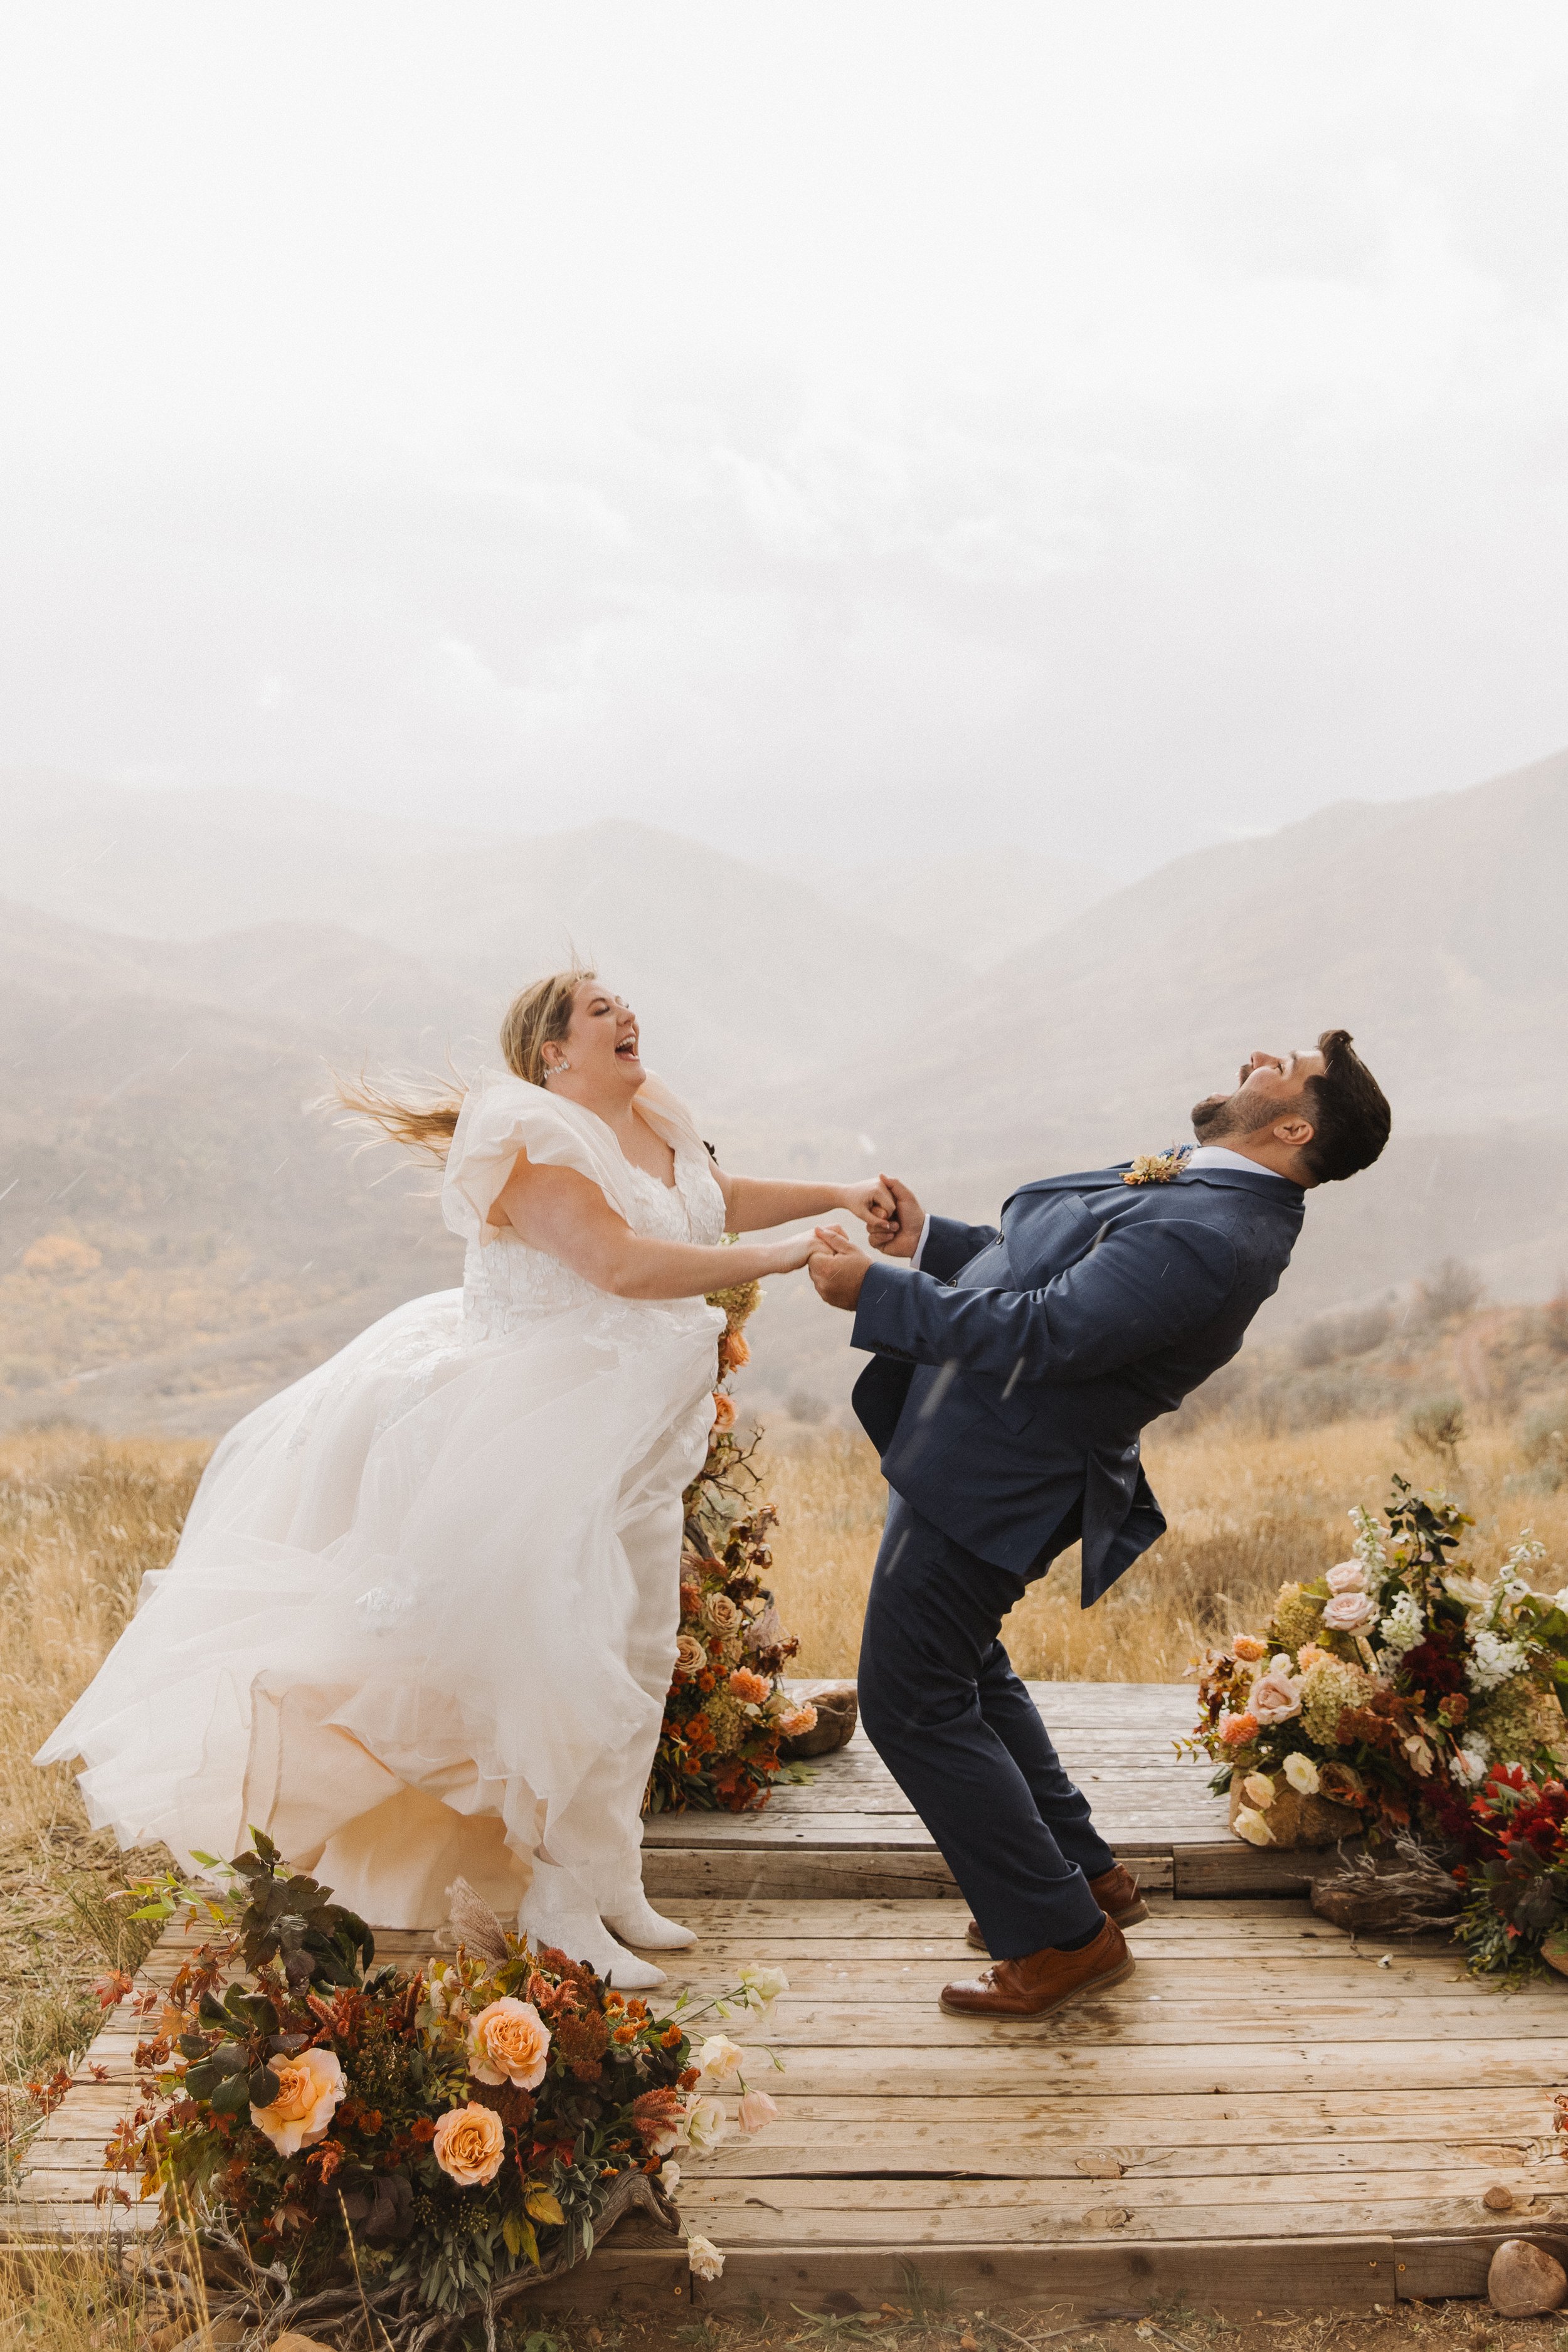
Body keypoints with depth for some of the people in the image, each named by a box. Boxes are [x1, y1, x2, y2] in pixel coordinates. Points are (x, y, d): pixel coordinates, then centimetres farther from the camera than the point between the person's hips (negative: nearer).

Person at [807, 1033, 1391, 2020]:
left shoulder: (1215, 1237, -29)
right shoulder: (1201, 1188, 5)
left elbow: (1044, 1331, -31)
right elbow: (1053, 1271, 15)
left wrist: (877, 1290, -24)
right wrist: (929, 1240, 6)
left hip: (989, 1481, -11)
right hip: (984, 1451, 11)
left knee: (912, 1706, -1)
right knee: (965, 1670, 25)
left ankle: (1065, 1938, 11)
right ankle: (1087, 1875, 37)